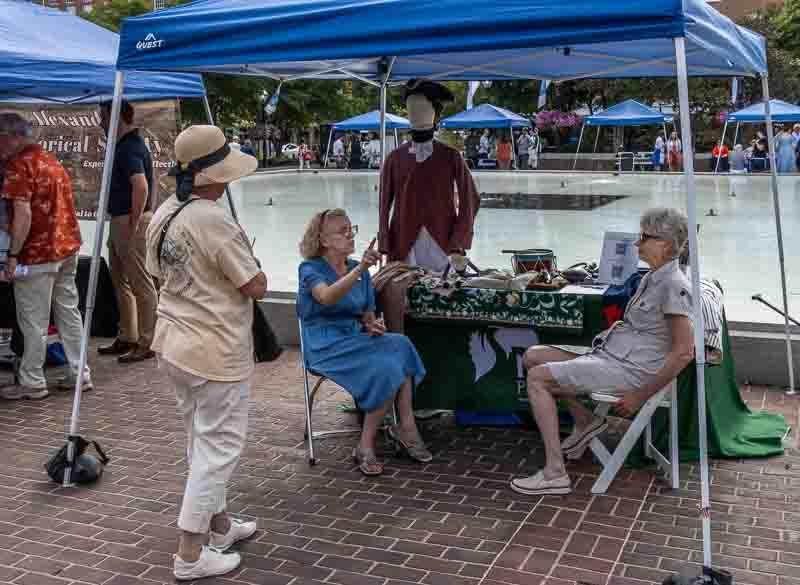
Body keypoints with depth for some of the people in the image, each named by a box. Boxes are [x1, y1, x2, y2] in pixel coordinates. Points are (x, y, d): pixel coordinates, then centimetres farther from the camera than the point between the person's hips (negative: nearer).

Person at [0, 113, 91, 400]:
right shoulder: (51, 159, 14)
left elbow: (23, 214, -20)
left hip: (38, 253, -8)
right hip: (67, 247, 8)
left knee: (33, 321, 1)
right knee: (69, 312, 13)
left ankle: (31, 383, 9)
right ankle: (79, 375, 18)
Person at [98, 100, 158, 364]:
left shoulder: (130, 148, -17)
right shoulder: (126, 144, 15)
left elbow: (141, 187, -30)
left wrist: (133, 226, -25)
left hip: (130, 222, -11)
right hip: (119, 221, 11)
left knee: (141, 284, -4)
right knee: (121, 282, 17)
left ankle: (146, 344, 3)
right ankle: (127, 338, 27)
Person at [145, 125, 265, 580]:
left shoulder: (164, 214, 4)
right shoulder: (214, 222, -23)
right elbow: (257, 287, -17)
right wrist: (249, 267, 3)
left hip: (175, 343, 9)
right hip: (216, 352, -9)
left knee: (203, 441, 21)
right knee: (219, 446, 2)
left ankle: (219, 524, 36)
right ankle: (191, 555, 9)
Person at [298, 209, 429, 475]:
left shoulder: (361, 271, 14)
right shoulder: (310, 269, -5)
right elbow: (327, 298, -28)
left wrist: (372, 325, -6)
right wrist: (360, 269, -41)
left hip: (356, 339, 6)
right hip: (325, 345, -6)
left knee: (399, 347, -26)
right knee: (387, 366, -30)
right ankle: (406, 429, -16)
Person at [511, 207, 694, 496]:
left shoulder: (674, 286, -17)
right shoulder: (654, 277, 12)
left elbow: (683, 353, -22)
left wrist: (641, 396, -19)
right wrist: (612, 332, 11)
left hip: (627, 369, -10)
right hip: (609, 353, 10)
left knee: (537, 378, -16)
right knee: (533, 356, 10)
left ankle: (555, 473, -14)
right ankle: (585, 420, 12)